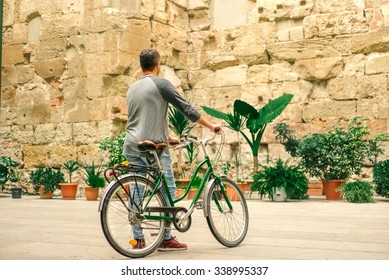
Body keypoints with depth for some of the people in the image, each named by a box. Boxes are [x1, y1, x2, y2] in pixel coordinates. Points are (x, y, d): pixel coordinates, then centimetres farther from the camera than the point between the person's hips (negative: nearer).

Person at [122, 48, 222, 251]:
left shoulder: (132, 88, 18)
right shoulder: (161, 84, -5)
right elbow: (186, 109, -4)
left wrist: (167, 137, 32)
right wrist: (210, 126, 7)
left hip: (132, 147, 7)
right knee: (167, 190, 1)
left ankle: (138, 239, 10)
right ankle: (166, 239, 4)